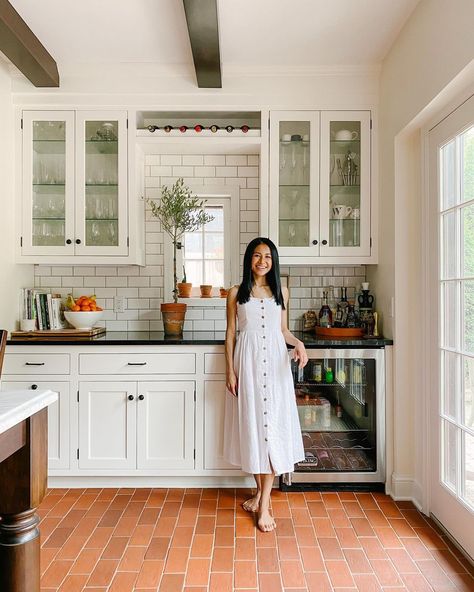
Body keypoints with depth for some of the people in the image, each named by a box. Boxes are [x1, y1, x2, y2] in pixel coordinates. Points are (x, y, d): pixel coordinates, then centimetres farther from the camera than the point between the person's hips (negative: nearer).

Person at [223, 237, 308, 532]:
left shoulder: (280, 292, 9)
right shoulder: (237, 293, 5)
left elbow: (283, 330, 13)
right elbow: (230, 333, 4)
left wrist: (299, 343, -8)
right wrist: (230, 370, -2)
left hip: (275, 362, 1)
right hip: (247, 362, 0)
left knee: (272, 425, -3)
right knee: (251, 422, 5)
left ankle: (264, 503, 4)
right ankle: (261, 491, 24)